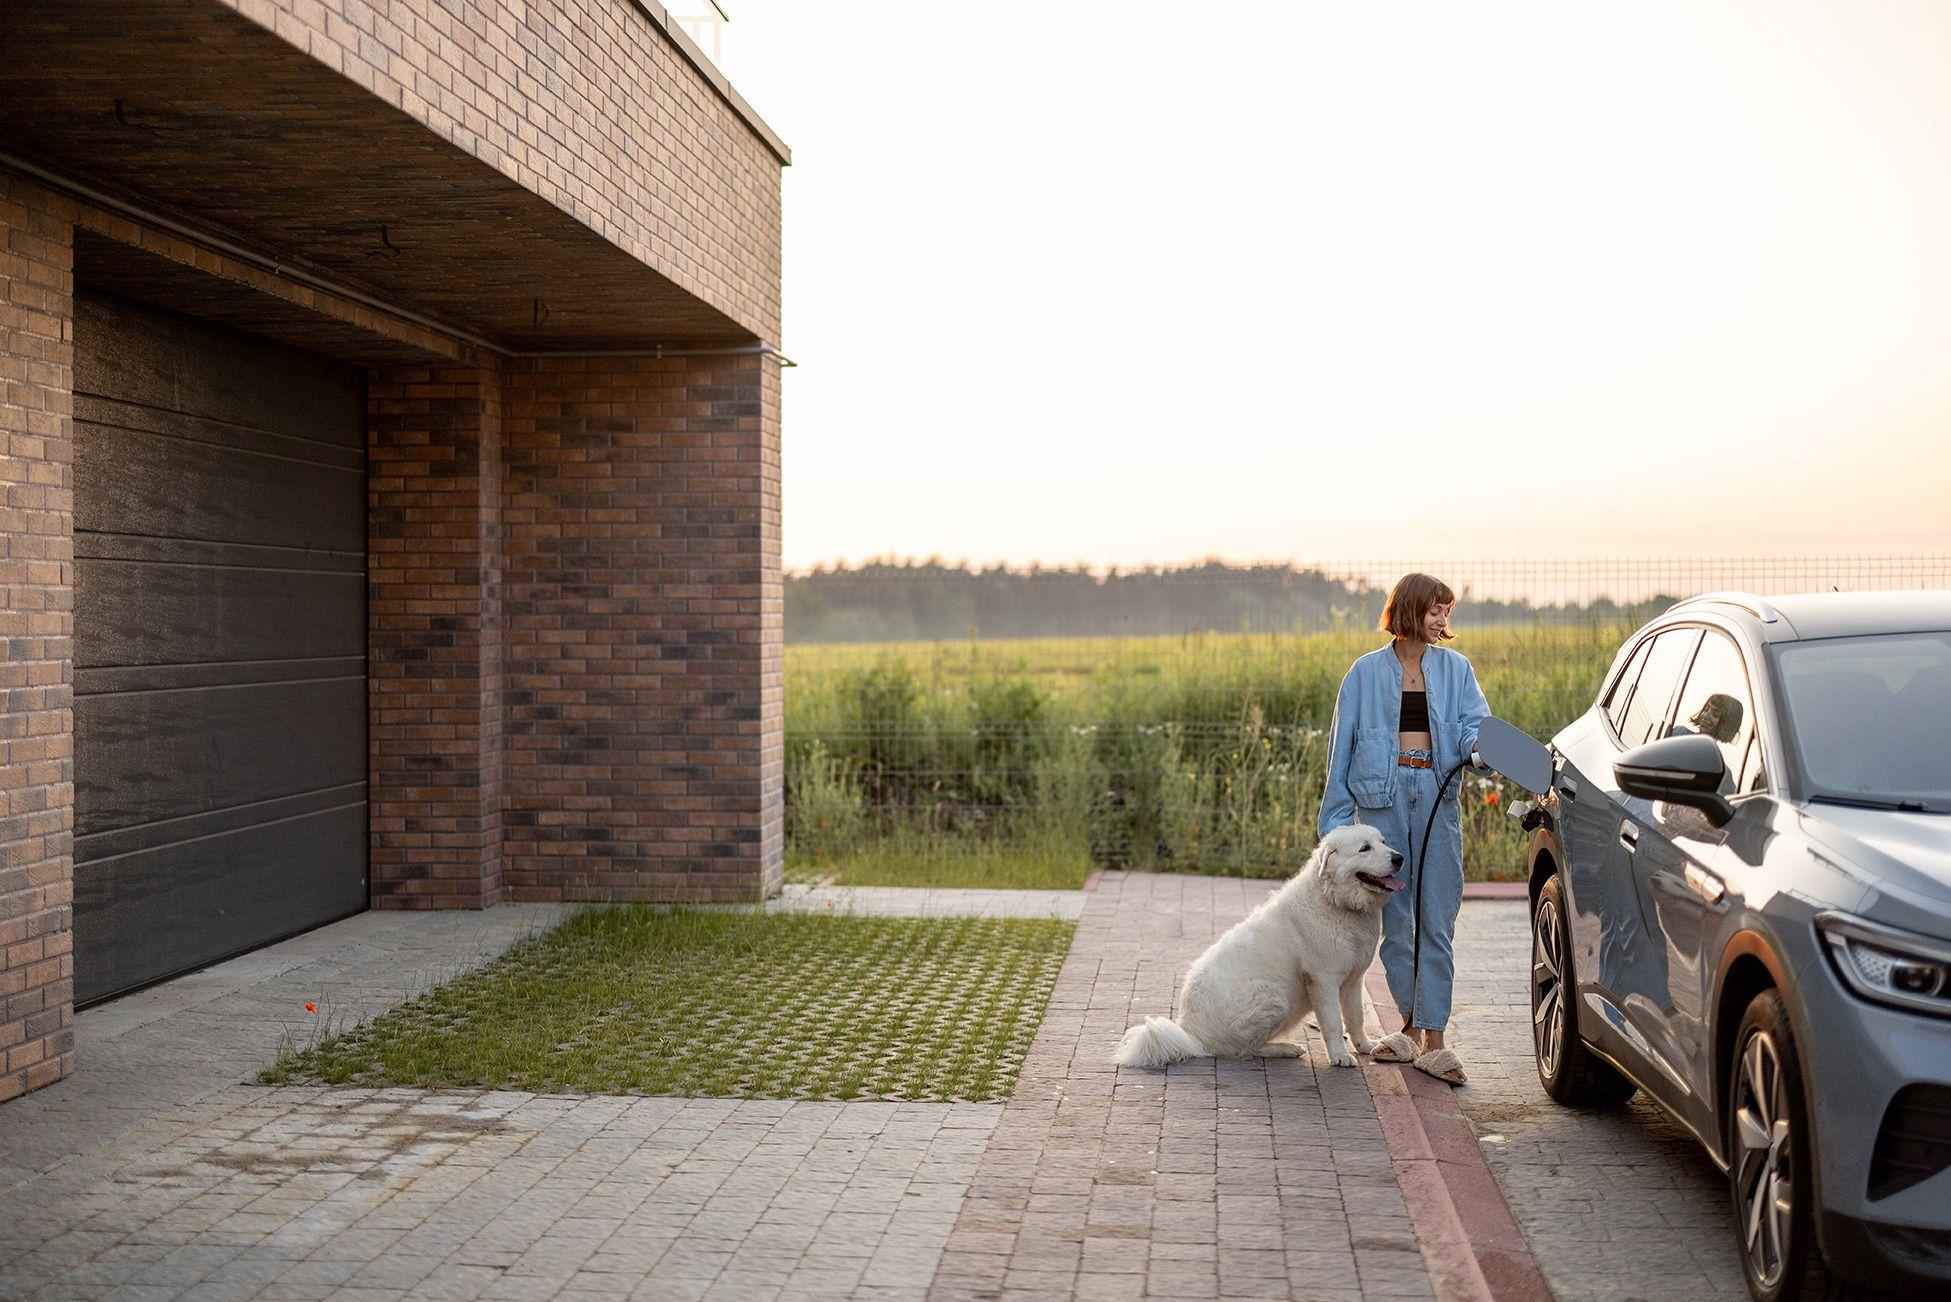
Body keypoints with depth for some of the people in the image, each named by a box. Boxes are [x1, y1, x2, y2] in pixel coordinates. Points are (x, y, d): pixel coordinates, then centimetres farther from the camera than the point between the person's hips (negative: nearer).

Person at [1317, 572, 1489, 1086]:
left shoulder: (1455, 668, 11)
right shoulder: (1366, 671, 7)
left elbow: (1474, 721, 0)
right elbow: (1343, 745, 8)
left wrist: (1477, 743, -25)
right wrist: (1335, 819, 4)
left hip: (1437, 795, 0)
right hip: (1382, 797, 0)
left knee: (1437, 922, -5)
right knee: (1395, 921, 6)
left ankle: (1433, 1041, -4)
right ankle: (1412, 1028, 19)